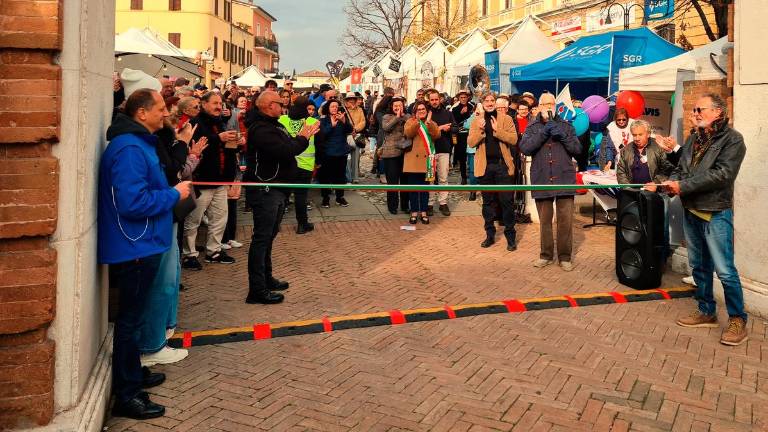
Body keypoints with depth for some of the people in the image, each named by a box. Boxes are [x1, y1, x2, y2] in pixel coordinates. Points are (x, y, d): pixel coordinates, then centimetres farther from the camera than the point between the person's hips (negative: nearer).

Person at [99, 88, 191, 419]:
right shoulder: (130, 149, -22)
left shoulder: (140, 143, 12)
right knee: (130, 319, 0)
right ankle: (126, 396, 12)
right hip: (134, 248, -11)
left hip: (142, 245, 11)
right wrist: (175, 194, -19)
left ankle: (133, 374, 37)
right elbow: (133, 203, -29)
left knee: (132, 316, 21)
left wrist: (172, 189, 7)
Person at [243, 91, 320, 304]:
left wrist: (302, 137, 1)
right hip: (265, 190, -11)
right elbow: (284, 151, -29)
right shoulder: (261, 129, -19)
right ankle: (257, 290, -3)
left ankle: (266, 278, 32)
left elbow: (287, 146, 16)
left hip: (275, 189, 11)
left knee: (268, 236, 19)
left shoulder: (272, 125, 15)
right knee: (262, 238, -7)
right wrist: (302, 139, -13)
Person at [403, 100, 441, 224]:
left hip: (426, 160, 2)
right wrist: (417, 121, -25)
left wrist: (428, 122, -19)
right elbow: (408, 133, -15)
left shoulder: (432, 123, 12)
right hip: (413, 160, -2)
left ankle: (423, 212, 13)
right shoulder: (410, 122, 6)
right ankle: (414, 213, 8)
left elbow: (436, 135, -9)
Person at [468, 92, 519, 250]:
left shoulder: (506, 119, 3)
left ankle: (510, 236, 7)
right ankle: (490, 235, 20)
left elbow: (513, 139, -7)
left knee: (506, 201, -2)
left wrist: (498, 130, -18)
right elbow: (470, 143, -2)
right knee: (488, 201, 10)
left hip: (503, 165, -2)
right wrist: (480, 129, -16)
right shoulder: (476, 121, 8)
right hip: (485, 166, 2)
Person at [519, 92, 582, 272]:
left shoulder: (565, 125, 10)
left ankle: (565, 256, 8)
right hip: (542, 179, 1)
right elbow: (524, 148, -8)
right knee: (544, 220, 8)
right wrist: (543, 133, -14)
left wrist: (563, 136, -12)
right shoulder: (533, 127, 9)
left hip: (564, 178, 0)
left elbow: (577, 149, 2)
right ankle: (546, 254, 21)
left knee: (566, 220, -3)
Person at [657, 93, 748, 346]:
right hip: (691, 211, 8)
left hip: (716, 213, -7)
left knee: (725, 270, -5)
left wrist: (683, 186, -21)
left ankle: (738, 320, 7)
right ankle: (706, 312, 28)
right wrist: (672, 182, -9)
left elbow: (722, 174, -20)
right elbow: (681, 168, 14)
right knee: (699, 266, 15)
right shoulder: (693, 139, 13)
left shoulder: (732, 139, -10)